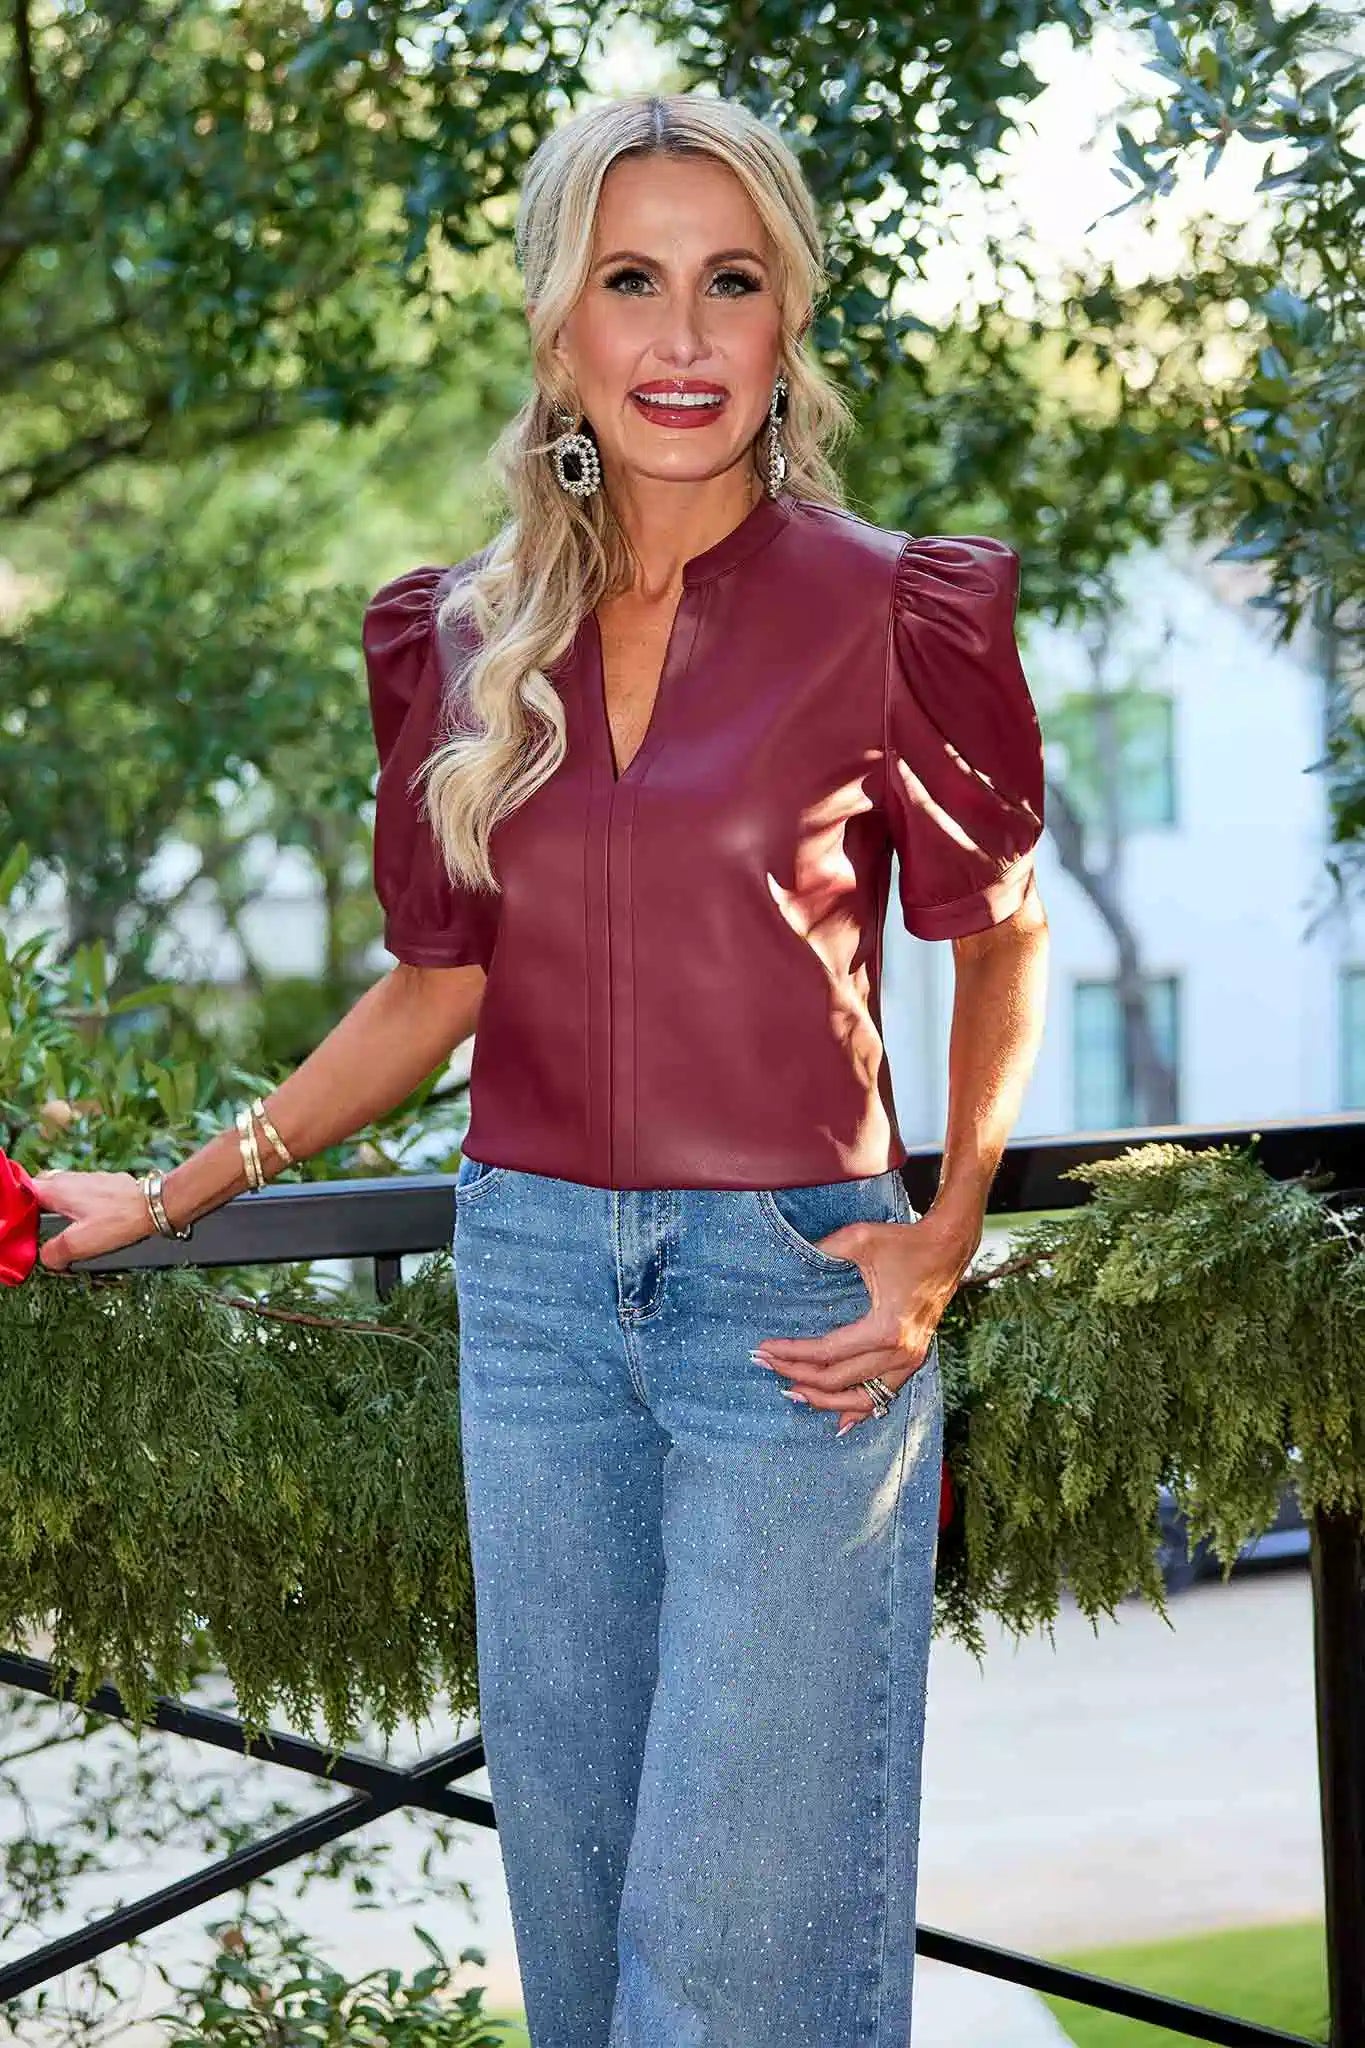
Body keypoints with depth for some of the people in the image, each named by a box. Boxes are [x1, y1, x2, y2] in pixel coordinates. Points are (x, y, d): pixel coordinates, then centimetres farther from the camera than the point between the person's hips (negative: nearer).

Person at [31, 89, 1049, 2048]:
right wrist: (175, 1194, 14)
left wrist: (944, 1247, -4)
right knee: (571, 1873, 12)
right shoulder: (462, 638, 5)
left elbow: (1002, 935, 6)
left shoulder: (889, 613, -6)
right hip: (535, 1278, 4)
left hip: (790, 1292, -4)